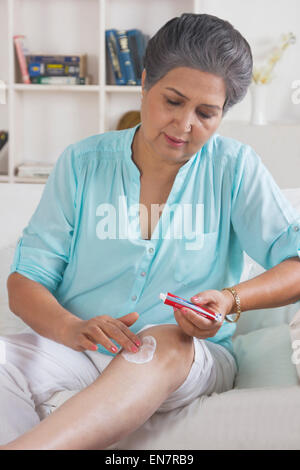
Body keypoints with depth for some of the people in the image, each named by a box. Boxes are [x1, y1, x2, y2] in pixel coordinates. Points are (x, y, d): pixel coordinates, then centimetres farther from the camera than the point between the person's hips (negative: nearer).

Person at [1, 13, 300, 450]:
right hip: (79, 345, 2)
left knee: (163, 344, -38)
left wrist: (231, 299, -24)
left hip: (192, 355, -1)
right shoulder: (82, 163, 4)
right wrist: (72, 328, -24)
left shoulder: (235, 168, 2)